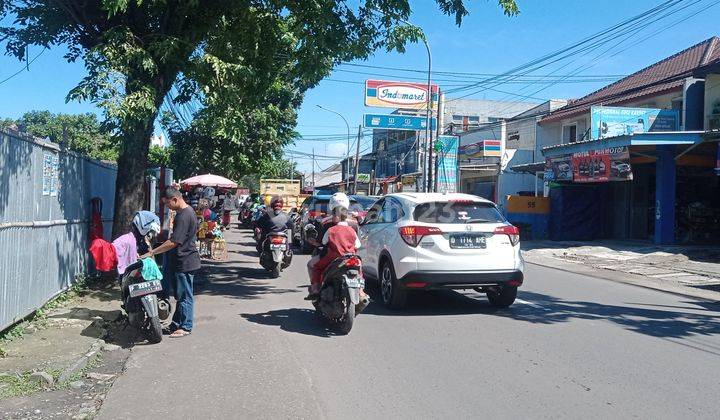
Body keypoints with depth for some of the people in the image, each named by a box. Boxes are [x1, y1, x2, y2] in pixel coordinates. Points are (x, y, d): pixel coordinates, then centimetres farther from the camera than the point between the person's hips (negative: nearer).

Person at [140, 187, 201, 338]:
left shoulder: (183, 216, -22)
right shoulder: (188, 210, 10)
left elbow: (173, 242, -26)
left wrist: (151, 252, -21)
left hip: (185, 262, -11)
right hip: (183, 260, 11)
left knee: (184, 296, -1)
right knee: (180, 294, 16)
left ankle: (185, 326, 8)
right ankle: (177, 323, 25)